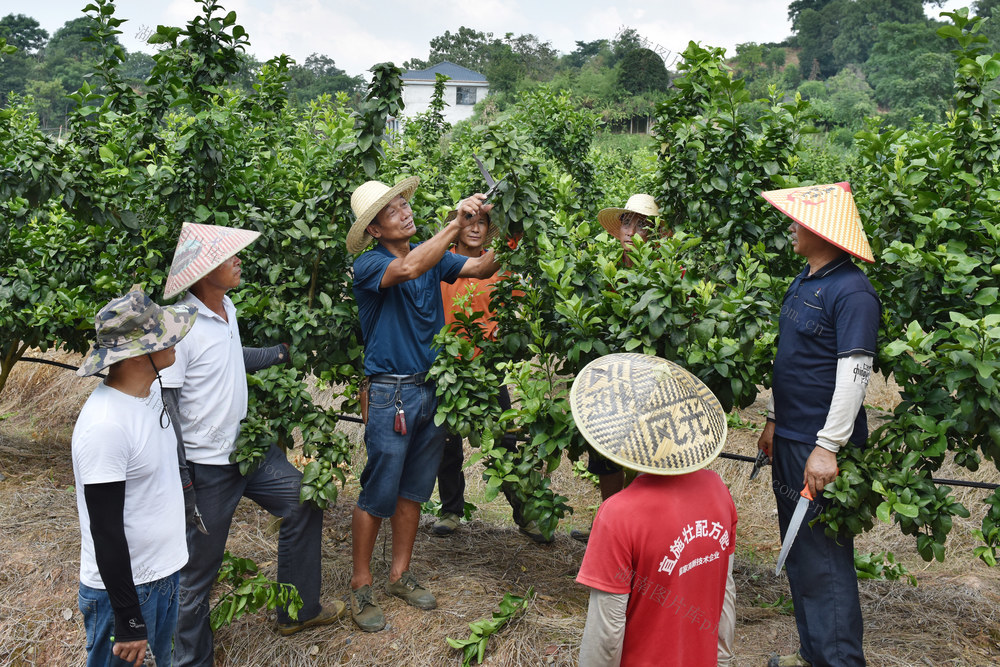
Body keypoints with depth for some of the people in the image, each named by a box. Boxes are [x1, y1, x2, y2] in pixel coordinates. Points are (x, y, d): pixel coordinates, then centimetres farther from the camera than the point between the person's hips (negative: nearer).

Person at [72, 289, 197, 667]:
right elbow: (105, 532, -25)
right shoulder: (105, 425, -28)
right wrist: (129, 622, -20)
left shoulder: (150, 391, 0)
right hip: (122, 585, -8)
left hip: (164, 573, 8)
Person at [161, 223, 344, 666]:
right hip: (207, 467, -9)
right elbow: (165, 405, -22)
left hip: (246, 446, 9)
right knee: (199, 565, 6)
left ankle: (298, 610, 35)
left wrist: (281, 353, 20)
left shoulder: (226, 308, 2)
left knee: (303, 503, 18)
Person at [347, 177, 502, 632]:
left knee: (413, 490, 15)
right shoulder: (368, 264, -12)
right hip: (391, 393, -6)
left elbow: (481, 268, 1)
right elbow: (407, 270, -32)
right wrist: (456, 224, -31)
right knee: (378, 494, 1)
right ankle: (360, 585, 17)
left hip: (432, 388, 6)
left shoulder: (432, 256, 7)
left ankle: (400, 575, 30)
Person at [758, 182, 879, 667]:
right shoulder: (803, 281, 11)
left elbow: (853, 373, -22)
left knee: (825, 557, -2)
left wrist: (829, 447, -24)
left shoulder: (851, 291, -17)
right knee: (798, 553, 17)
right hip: (790, 442, 9)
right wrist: (774, 421, 20)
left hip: (822, 448, -9)